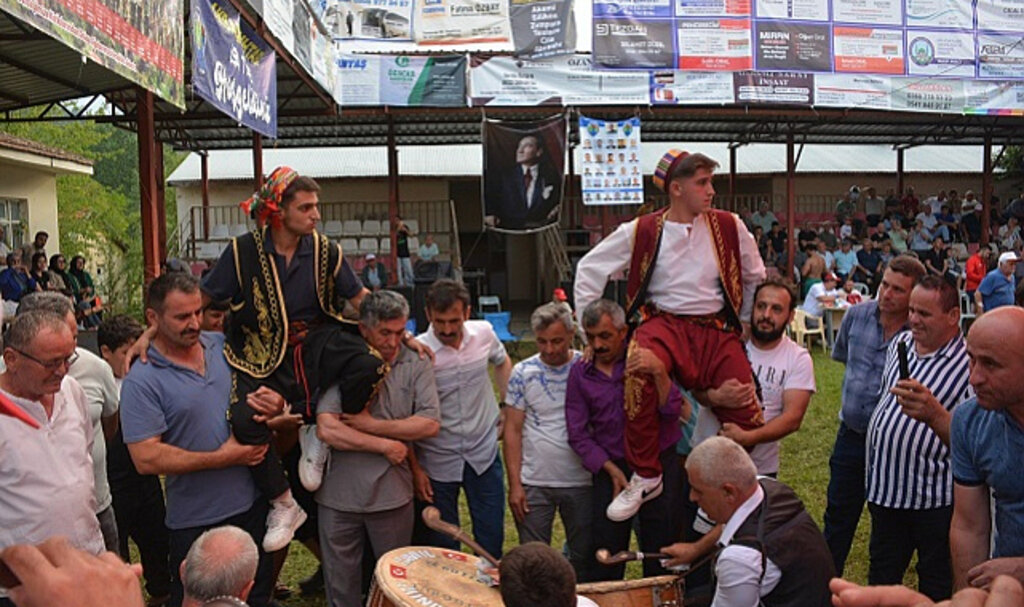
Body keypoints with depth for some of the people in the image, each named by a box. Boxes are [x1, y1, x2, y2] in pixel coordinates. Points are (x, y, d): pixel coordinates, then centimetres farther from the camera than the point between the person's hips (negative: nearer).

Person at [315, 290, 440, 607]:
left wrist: (372, 425, -11)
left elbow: (430, 424, -9)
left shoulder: (416, 365, 1)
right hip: (340, 496, 0)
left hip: (392, 495, 1)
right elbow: (327, 430, -13)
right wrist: (386, 445, -12)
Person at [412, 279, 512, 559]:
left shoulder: (483, 333, -7)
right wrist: (414, 468, -10)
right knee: (443, 547, 10)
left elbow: (502, 362, 17)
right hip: (437, 462, -3)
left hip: (484, 453, 3)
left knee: (492, 540, 14)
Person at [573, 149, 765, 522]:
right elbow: (590, 267, 9)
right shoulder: (641, 232, 2)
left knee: (747, 420, -12)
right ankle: (645, 477, -22)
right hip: (664, 321, -2)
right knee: (640, 367, -39)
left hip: (716, 328, 3)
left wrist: (743, 325, 21)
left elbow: (755, 278, 22)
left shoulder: (729, 228, 7)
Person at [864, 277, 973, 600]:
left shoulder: (970, 365, -16)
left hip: (935, 500, -6)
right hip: (886, 488, 6)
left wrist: (934, 415, -40)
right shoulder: (900, 343, 5)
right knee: (881, 578, 21)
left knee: (936, 589, 13)